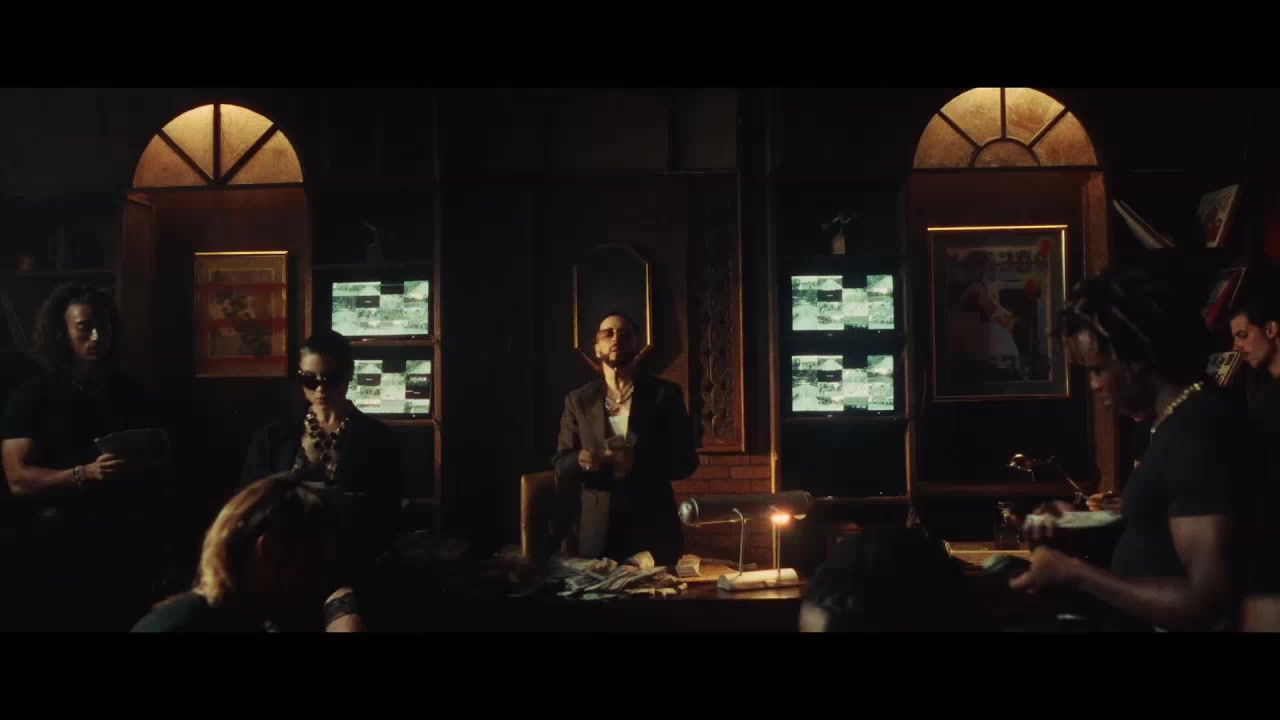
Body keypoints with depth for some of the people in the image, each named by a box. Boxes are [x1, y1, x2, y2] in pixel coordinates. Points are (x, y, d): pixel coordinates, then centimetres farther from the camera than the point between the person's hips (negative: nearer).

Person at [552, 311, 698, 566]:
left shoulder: (665, 394, 2)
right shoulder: (578, 400, 8)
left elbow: (686, 460, -2)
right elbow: (560, 462, 9)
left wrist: (638, 461, -19)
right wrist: (580, 460, -15)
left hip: (652, 527, -1)